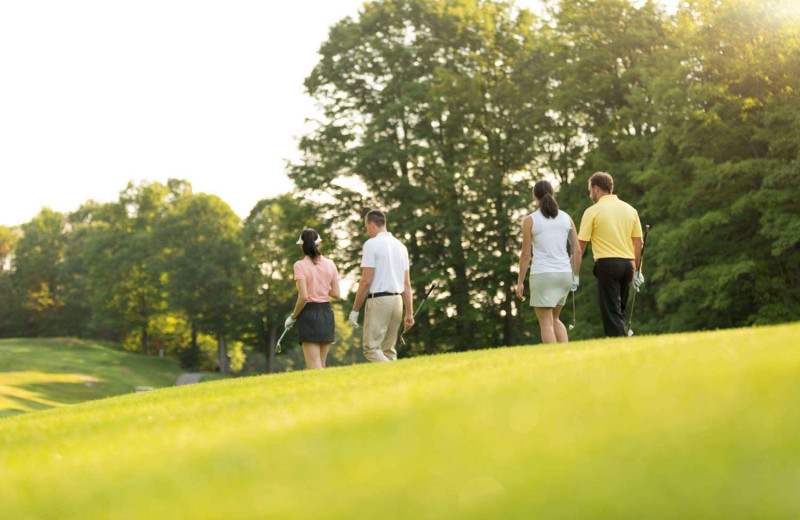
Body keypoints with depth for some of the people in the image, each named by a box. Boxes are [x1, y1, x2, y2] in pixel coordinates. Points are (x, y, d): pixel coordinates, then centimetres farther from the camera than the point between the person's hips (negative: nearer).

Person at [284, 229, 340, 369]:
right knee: (320, 365, 12)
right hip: (327, 312, 5)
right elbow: (336, 294, 4)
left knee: (314, 366, -5)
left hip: (309, 313, -5)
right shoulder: (330, 264, 4)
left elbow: (303, 297, -16)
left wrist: (293, 316, -4)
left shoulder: (300, 265, -9)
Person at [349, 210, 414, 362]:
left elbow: (366, 281, -11)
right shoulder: (400, 246, 15)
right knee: (389, 350, 11)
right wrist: (409, 313, 16)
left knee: (372, 348, -7)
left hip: (378, 300, -7)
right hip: (397, 300, 7)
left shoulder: (371, 244, -6)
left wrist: (355, 309, -5)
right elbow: (407, 283, 14)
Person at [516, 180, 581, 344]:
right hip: (563, 274, 5)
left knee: (546, 324, 2)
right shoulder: (566, 218, 7)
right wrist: (575, 276, 14)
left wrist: (520, 282, 0)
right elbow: (577, 249, 5)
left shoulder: (529, 220, -5)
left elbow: (525, 254, -6)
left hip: (542, 275, -5)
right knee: (554, 320, 20)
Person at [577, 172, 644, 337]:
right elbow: (638, 243, 13)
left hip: (607, 264, -6)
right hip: (628, 263, 6)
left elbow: (581, 245, -5)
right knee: (619, 312, 16)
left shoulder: (593, 211, -4)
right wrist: (636, 270, 20)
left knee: (611, 313, -4)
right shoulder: (630, 209, 11)